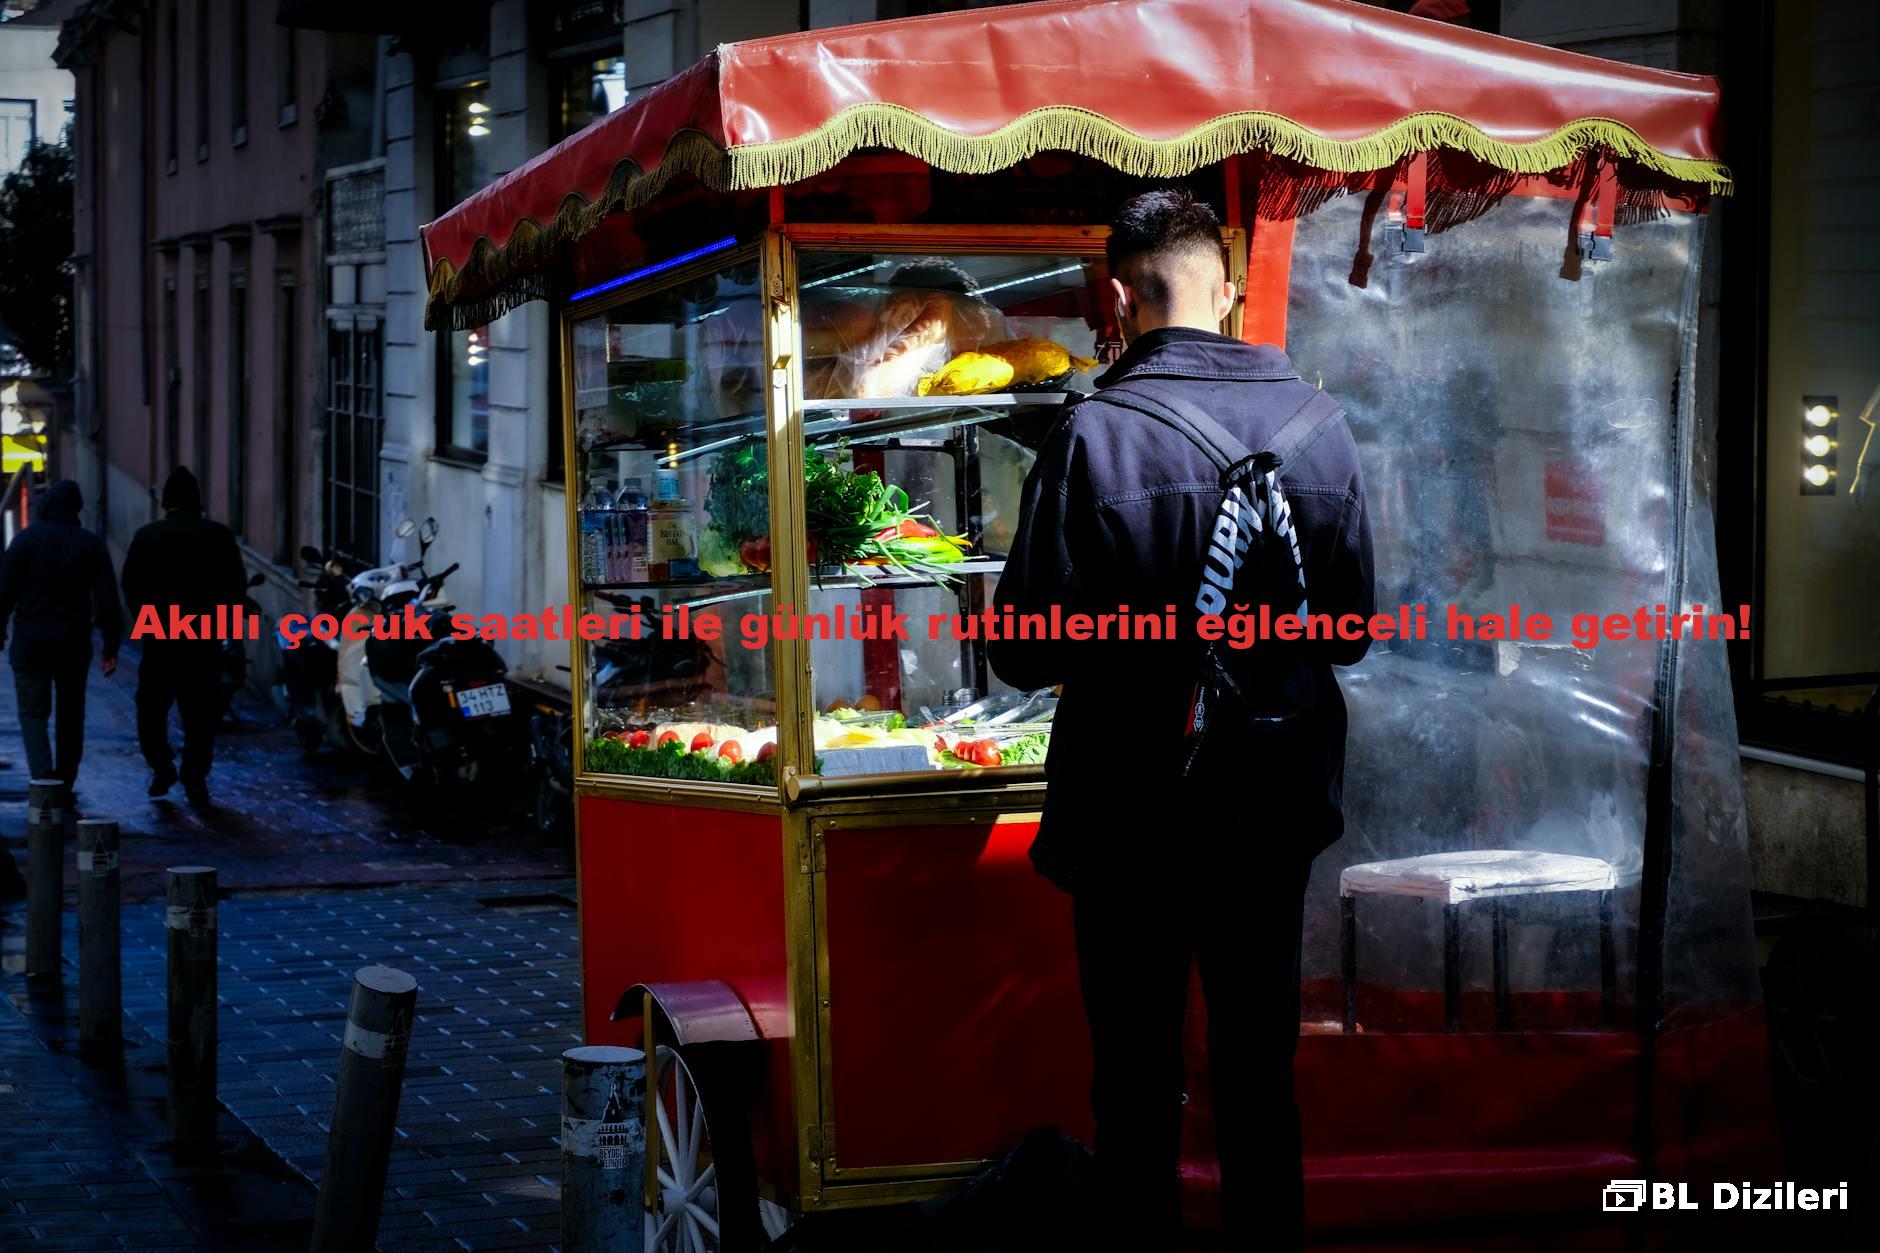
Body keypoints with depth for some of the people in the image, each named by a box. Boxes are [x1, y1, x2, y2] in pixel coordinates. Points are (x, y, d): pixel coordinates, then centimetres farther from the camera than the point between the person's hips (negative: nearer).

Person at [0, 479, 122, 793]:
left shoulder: (27, 538, -5)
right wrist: (111, 648, -1)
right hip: (74, 642, 2)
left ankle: (44, 780, -18)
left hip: (31, 639, -2)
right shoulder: (91, 544, 2)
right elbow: (107, 599, -3)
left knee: (33, 713, 1)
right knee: (71, 714, 14)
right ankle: (65, 786, 18)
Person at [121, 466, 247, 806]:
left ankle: (162, 765, 2)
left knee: (152, 706, 13)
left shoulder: (148, 535, -2)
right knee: (200, 713, 7)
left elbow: (131, 584, -5)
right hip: (205, 640, 1)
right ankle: (195, 778, 4)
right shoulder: (220, 536, 1)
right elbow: (238, 585, 0)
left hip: (160, 638, -1)